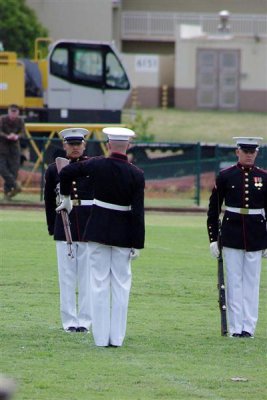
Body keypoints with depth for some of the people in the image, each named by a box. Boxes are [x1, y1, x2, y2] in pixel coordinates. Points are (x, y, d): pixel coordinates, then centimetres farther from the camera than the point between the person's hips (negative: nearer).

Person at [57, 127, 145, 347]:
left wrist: (66, 197, 15)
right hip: (123, 234, -1)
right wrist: (137, 244, -6)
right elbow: (138, 213, -10)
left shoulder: (97, 165, -7)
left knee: (100, 284, 5)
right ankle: (117, 337, 5)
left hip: (98, 230, 1)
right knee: (121, 285, 7)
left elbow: (66, 172, -3)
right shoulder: (136, 175, -9)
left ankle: (101, 337, 4)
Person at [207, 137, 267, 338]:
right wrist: (213, 238, -1)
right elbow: (214, 209, 4)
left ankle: (249, 327, 7)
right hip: (232, 235, -1)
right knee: (234, 282, 0)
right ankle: (236, 327, 3)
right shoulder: (225, 176, 0)